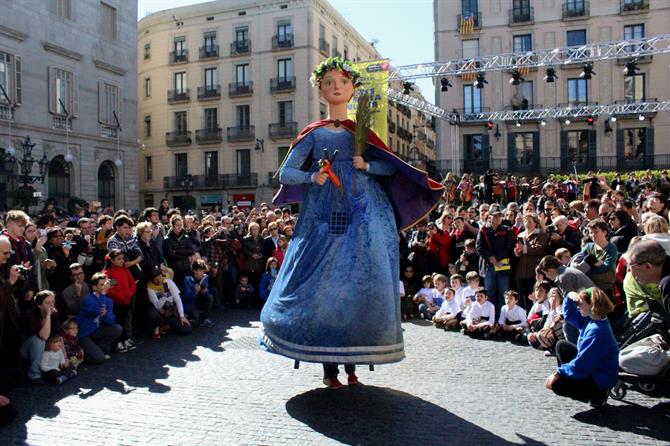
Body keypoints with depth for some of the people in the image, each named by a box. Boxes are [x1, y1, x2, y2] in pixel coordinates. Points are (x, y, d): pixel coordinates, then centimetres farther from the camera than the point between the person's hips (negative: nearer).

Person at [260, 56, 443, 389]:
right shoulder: (312, 133, 9)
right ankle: (328, 366, 7)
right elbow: (286, 173, 6)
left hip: (363, 218, 1)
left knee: (360, 285, -5)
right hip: (324, 221, 0)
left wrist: (367, 166, -7)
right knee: (324, 284, -5)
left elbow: (392, 168, 11)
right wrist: (312, 177, -12)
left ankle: (351, 363, 9)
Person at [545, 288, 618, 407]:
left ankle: (597, 394, 1)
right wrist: (570, 298, -6)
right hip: (590, 367, 10)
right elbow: (570, 315, 14)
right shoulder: (591, 319, -4)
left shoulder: (597, 331, -31)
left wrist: (557, 374, -22)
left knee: (556, 385, -16)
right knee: (561, 346, 14)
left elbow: (581, 364, -29)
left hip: (600, 380, -10)